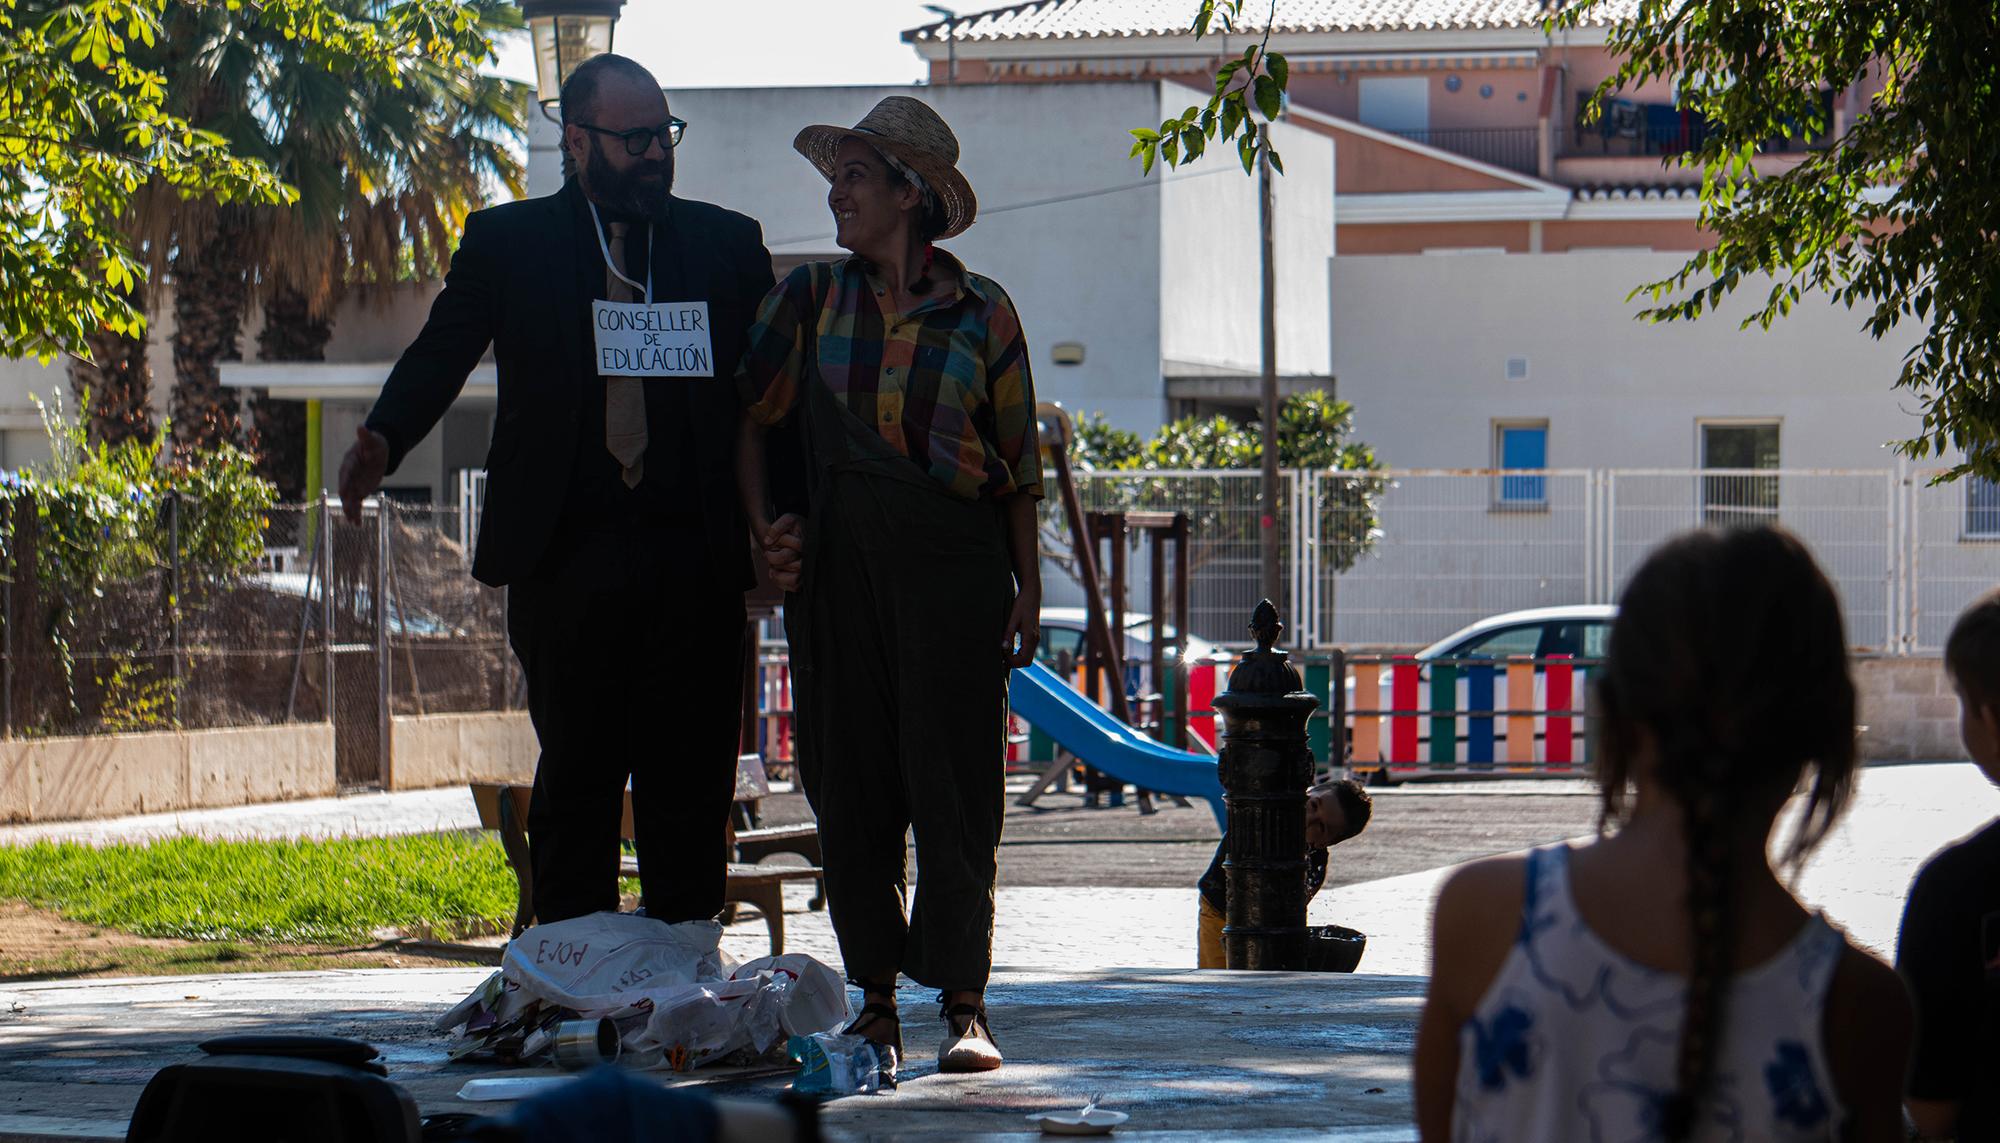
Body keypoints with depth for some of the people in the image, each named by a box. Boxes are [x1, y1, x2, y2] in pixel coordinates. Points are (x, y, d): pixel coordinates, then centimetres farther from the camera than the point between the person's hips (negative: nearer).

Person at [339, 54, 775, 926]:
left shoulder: (727, 244, 12)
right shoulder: (508, 242, 9)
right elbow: (439, 354, 0)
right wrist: (382, 441, -20)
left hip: (693, 560, 1)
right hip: (568, 559, -1)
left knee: (691, 785, 3)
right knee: (576, 780, 4)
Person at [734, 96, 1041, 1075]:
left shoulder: (980, 312, 4)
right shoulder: (810, 298, 9)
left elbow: (1017, 460, 7)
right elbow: (748, 416, 11)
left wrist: (1027, 587, 4)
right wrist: (765, 526, -1)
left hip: (953, 561, -2)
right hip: (837, 556, 2)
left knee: (951, 780, -6)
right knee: (849, 781, 2)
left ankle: (963, 1004, -4)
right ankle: (875, 1002, 9)